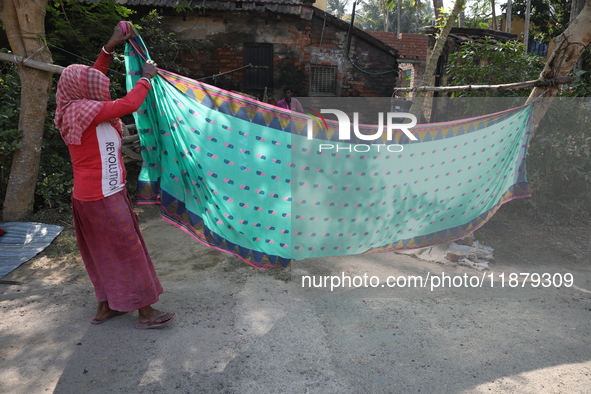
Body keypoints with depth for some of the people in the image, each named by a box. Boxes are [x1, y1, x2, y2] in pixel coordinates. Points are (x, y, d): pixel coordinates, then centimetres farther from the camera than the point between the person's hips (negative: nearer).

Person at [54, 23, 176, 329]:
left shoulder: (74, 109, 8)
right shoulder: (84, 110, -19)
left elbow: (91, 79, 20)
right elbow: (129, 104, -19)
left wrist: (109, 48, 18)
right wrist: (147, 77, -3)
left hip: (89, 195, 10)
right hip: (103, 198, -10)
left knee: (105, 252, 18)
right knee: (128, 251, -2)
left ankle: (105, 307, 30)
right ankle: (145, 313, 9)